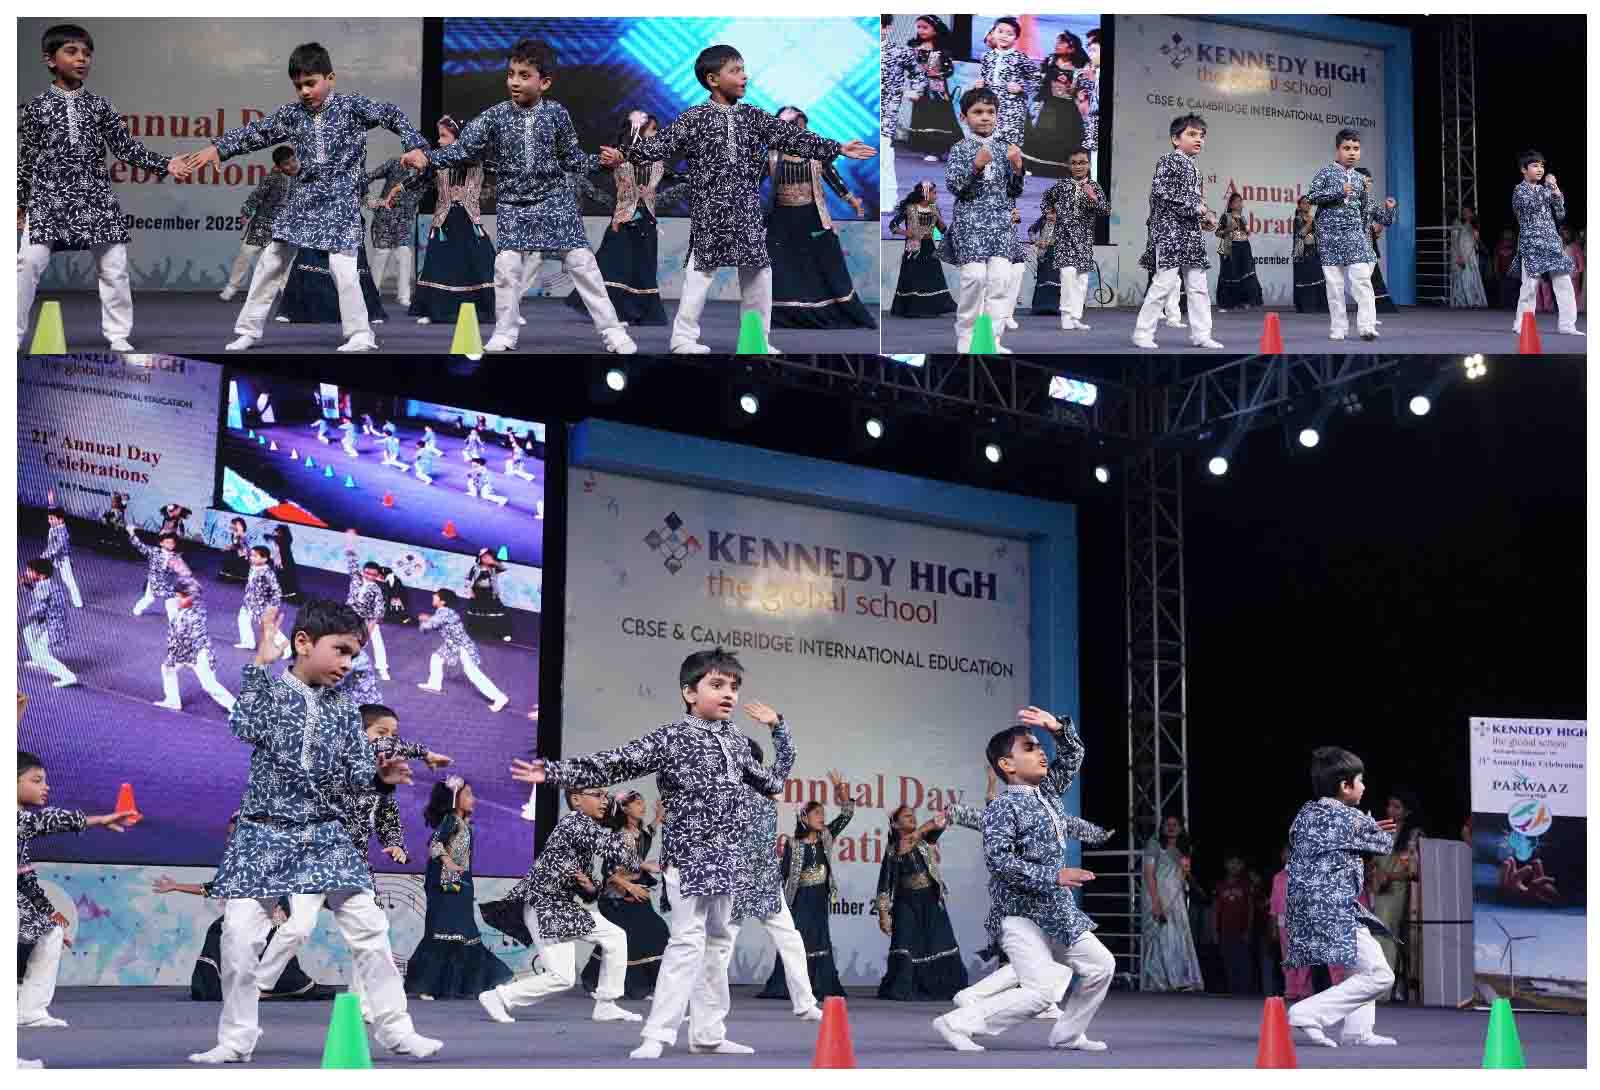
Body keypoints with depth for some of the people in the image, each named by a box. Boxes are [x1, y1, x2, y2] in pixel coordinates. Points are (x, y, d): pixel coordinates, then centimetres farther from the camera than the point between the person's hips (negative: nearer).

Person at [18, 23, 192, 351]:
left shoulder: (99, 106, 7)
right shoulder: (36, 107, 1)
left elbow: (126, 147, 7)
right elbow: (24, 159, 3)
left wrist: (165, 164, -4)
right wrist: (19, 204, 3)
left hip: (95, 198, 3)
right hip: (48, 198, -2)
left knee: (113, 265, 3)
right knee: (29, 263, -9)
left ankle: (118, 334, 14)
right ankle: (14, 335, -1)